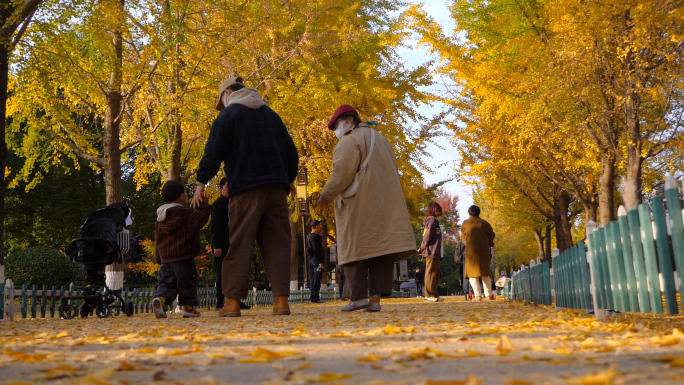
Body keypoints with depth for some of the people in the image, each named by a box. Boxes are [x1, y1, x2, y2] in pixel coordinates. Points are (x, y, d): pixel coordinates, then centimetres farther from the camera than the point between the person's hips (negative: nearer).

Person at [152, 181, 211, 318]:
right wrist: (204, 206, -14)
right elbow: (199, 220, -24)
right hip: (183, 259, -5)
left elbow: (157, 240, 19)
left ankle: (159, 298, -16)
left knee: (166, 281, 8)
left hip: (166, 260, 6)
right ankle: (188, 307, 7)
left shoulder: (160, 220, 15)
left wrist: (159, 258, 25)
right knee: (187, 282, 4)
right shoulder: (186, 214, -7)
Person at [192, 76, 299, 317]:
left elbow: (214, 152, -4)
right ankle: (281, 299, -4)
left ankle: (233, 301, -4)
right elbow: (290, 150, 21)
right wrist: (289, 179, 34)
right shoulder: (270, 114, 19)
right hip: (276, 188, 5)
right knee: (277, 243, 3)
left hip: (245, 188, -4)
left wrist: (201, 181, 6)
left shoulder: (228, 115, 3)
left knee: (240, 244, -3)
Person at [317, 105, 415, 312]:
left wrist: (327, 194, -6)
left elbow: (343, 172, -15)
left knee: (355, 248, -3)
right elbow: (392, 172, 22)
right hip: (385, 206, 7)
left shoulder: (349, 141, -4)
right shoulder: (381, 140, 23)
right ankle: (376, 297, -3)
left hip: (358, 206, -7)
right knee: (381, 247, 1)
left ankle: (358, 296, -6)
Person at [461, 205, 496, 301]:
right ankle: (488, 294, 10)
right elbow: (491, 236, 8)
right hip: (484, 250, 3)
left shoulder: (465, 223, 3)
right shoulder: (485, 223, 6)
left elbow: (464, 236, 11)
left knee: (473, 273, -1)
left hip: (471, 250, -3)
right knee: (485, 272, 13)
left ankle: (478, 295, -12)